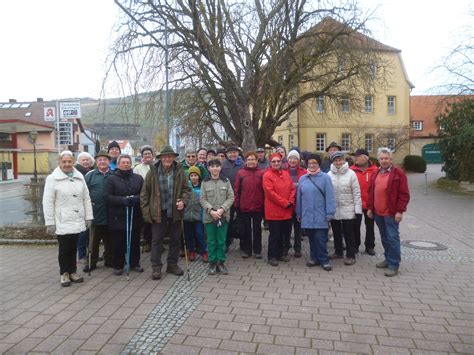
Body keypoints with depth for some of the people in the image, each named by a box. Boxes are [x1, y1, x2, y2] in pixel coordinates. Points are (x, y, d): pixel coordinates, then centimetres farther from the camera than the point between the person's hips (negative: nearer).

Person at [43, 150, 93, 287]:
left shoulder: (79, 177, 7)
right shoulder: (52, 178, -4)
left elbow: (86, 198, 8)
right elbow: (48, 203, -6)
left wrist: (88, 217, 4)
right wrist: (50, 223, -9)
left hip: (77, 221, 3)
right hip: (62, 223, -3)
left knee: (73, 248, 13)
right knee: (64, 249, 6)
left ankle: (72, 271, 27)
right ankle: (64, 274, 22)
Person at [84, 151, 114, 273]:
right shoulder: (90, 175, 3)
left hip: (110, 215, 1)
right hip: (95, 214, -1)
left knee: (109, 240, 13)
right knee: (94, 240, 8)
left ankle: (109, 260, 26)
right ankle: (92, 262, 20)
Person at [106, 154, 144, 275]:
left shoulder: (138, 178, 10)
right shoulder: (112, 179, 2)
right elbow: (108, 197, -6)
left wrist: (136, 199, -15)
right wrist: (123, 200, -20)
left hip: (135, 216, 3)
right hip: (118, 217, -2)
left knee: (135, 241, 10)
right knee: (119, 243, 4)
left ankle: (134, 263, 24)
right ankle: (118, 266, 18)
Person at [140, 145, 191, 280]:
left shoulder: (180, 171, 1)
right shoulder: (153, 172, -4)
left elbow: (186, 189, 8)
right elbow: (144, 193, 0)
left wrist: (183, 201, -11)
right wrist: (146, 212, -4)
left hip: (175, 212, 2)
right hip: (158, 212, -2)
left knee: (175, 240, 12)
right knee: (157, 240, 3)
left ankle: (172, 264, 27)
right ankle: (156, 267, 14)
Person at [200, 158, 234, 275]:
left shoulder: (226, 181, 3)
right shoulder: (205, 182, 3)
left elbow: (231, 197, -1)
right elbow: (203, 199, -1)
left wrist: (222, 209, -13)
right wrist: (211, 210, -14)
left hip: (223, 216, 0)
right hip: (209, 216, 0)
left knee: (222, 241, 6)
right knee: (211, 241, 6)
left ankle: (221, 262, 18)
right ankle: (212, 263, 17)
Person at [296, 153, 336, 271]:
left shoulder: (325, 177, -5)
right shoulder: (302, 179, 8)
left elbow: (329, 196, -8)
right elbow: (299, 197, 11)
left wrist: (330, 213, -12)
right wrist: (298, 213, 12)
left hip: (320, 215, -4)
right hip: (307, 215, 4)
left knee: (320, 238, -3)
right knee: (311, 238, 13)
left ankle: (324, 260, 11)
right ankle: (314, 258, 26)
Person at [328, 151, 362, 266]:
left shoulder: (351, 174, -6)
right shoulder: (329, 175, 1)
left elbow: (356, 193, -5)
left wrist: (357, 209, -8)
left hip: (347, 210, -3)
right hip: (333, 210, 3)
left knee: (348, 234, 4)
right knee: (336, 233, 16)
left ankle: (350, 255, 15)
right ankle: (338, 252, 31)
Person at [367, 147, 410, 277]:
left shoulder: (398, 173, -7)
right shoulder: (376, 173, 12)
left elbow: (404, 194, -10)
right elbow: (371, 192, 15)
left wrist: (400, 211, -15)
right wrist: (370, 207, 11)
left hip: (391, 213, -6)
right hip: (377, 212, 7)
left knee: (392, 238, -4)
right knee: (384, 237, 16)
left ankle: (394, 265, 4)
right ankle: (388, 259, 29)